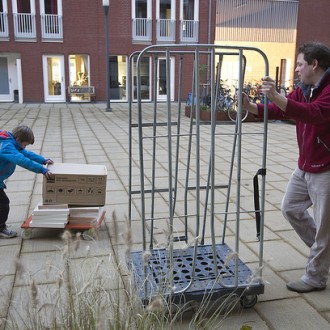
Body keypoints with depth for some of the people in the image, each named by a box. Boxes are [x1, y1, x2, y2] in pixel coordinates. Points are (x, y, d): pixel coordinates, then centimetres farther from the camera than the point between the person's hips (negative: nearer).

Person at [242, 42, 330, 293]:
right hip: (305, 167, 9)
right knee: (290, 208, 18)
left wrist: (276, 97, -44)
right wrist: (250, 107, -9)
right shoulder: (303, 90, 8)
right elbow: (279, 111, 6)